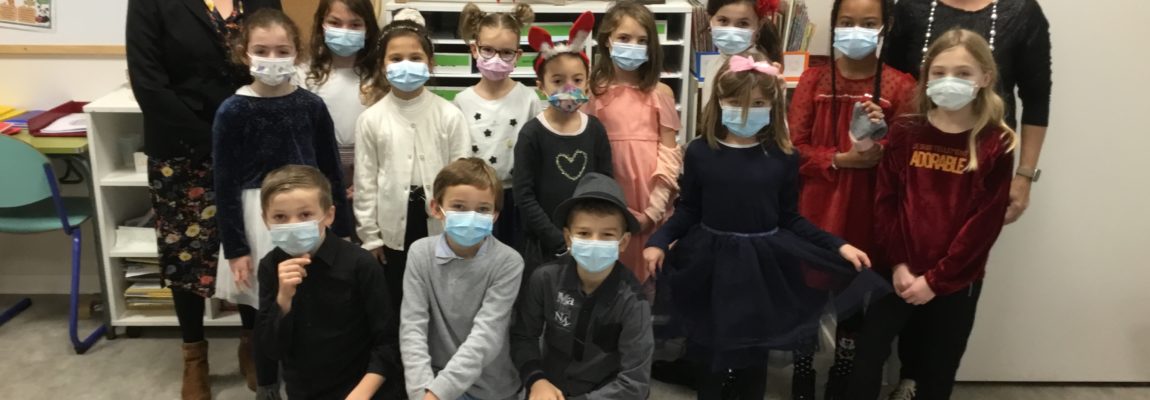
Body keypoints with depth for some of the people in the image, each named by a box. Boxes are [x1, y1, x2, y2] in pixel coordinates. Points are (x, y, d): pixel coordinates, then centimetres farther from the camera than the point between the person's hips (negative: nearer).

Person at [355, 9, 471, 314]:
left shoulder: (449, 116, -6)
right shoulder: (371, 120, -3)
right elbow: (365, 182, 0)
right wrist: (370, 236, 0)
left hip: (439, 225, -1)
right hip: (393, 227, 1)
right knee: (394, 302, 15)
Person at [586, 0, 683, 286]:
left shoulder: (660, 93, 2)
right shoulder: (595, 92, 3)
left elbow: (669, 153, 0)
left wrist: (653, 209, -8)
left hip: (652, 205, 0)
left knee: (650, 274, 5)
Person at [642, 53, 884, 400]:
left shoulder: (783, 157, -4)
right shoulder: (699, 152, -4)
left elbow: (790, 219, 2)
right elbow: (688, 211, 0)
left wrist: (838, 246, -4)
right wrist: (659, 241, -14)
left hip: (761, 264, 0)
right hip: (711, 263, 0)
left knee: (754, 355, 14)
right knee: (706, 352, 14)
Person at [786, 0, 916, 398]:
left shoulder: (900, 86, -1)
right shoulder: (814, 79, 2)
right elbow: (793, 149, -3)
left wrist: (880, 147, -20)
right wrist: (840, 159, -16)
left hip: (867, 215, 0)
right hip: (815, 210, 0)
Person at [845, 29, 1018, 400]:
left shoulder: (996, 145, -5)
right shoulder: (905, 133, 0)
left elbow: (986, 223, -9)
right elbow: (885, 202, -3)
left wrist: (935, 279, -11)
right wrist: (900, 264, -12)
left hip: (957, 282, -1)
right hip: (902, 274, 1)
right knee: (867, 354, 2)